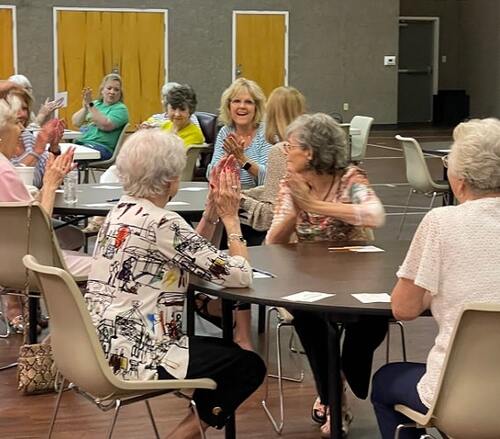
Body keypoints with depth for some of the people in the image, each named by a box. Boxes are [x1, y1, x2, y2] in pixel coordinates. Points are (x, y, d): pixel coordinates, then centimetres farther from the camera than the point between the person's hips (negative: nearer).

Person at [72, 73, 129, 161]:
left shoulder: (120, 109, 2)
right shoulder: (95, 103, 19)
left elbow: (105, 126, -16)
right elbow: (76, 122, 10)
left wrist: (90, 105, -15)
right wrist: (85, 107, -8)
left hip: (102, 147, -6)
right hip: (81, 142, 6)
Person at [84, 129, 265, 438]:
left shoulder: (122, 211, 8)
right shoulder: (162, 223, -20)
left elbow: (193, 255, 19)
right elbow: (240, 275, -17)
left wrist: (212, 211, 9)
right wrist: (230, 216, -4)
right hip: (131, 357, -9)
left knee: (229, 352, 24)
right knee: (250, 366, 7)